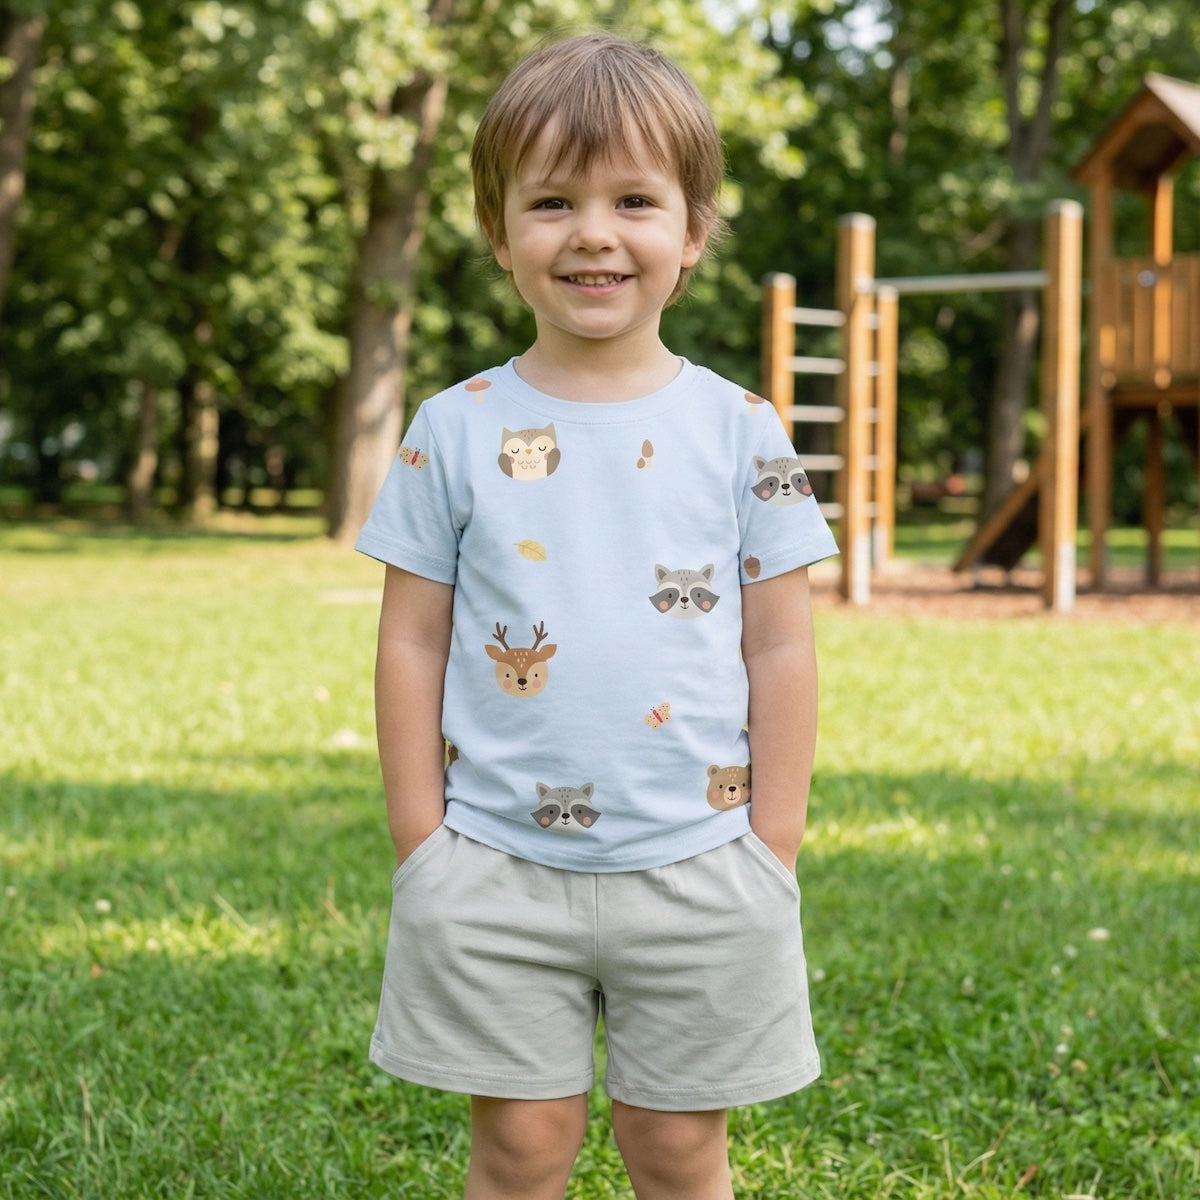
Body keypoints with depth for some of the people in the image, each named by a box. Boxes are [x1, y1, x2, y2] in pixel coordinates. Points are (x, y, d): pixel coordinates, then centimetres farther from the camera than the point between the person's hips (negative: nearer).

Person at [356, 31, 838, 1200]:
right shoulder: (455, 432, 0)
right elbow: (412, 643, 2)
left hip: (696, 867, 0)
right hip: (496, 869, 0)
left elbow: (780, 649, 2)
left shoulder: (740, 431, 0)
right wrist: (420, 843, -2)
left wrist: (772, 851, -1)